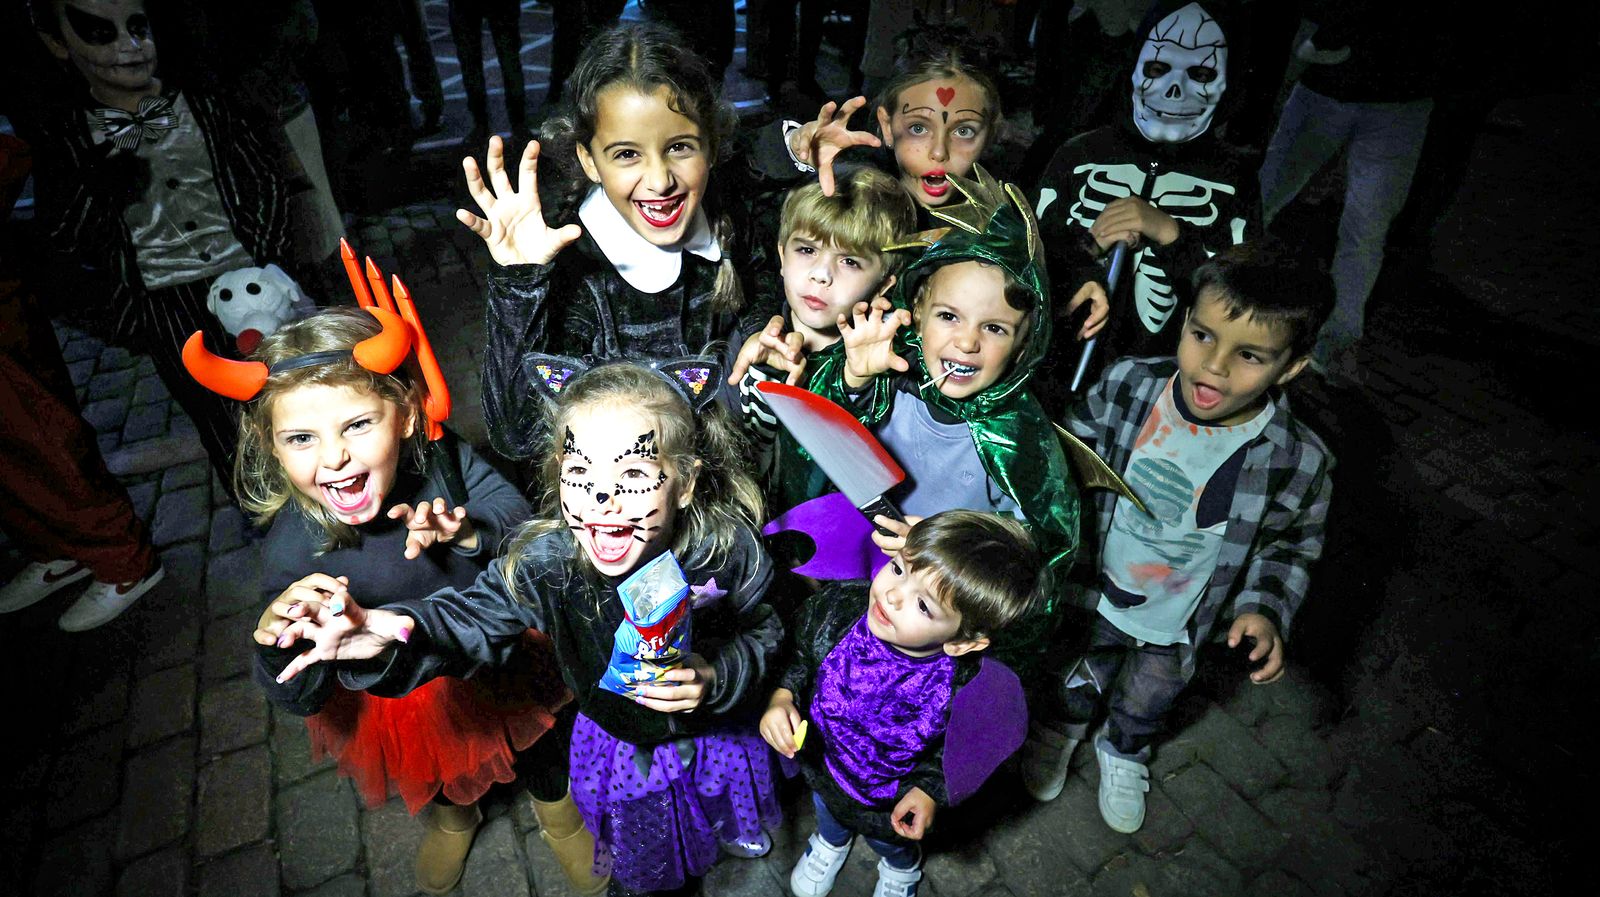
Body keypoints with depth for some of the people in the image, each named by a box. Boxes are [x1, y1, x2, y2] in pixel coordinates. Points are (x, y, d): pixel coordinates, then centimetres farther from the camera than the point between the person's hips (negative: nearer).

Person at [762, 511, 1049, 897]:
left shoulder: (968, 690, -38)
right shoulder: (837, 607, -34)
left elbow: (957, 747, -14)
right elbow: (798, 655, -13)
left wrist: (930, 790, -24)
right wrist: (782, 696, -28)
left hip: (886, 805, -2)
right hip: (819, 762, 2)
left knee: (891, 845, 35)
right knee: (828, 813, 39)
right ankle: (831, 842, 75)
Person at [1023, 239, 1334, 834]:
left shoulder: (1298, 463, -25)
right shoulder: (1125, 386, -25)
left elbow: (1291, 545, -5)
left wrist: (1264, 609, -18)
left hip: (1176, 628, 1)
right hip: (1093, 597, 0)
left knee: (1146, 705, 31)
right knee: (1076, 685, 28)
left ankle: (1124, 753, 65)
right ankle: (1059, 728, 63)